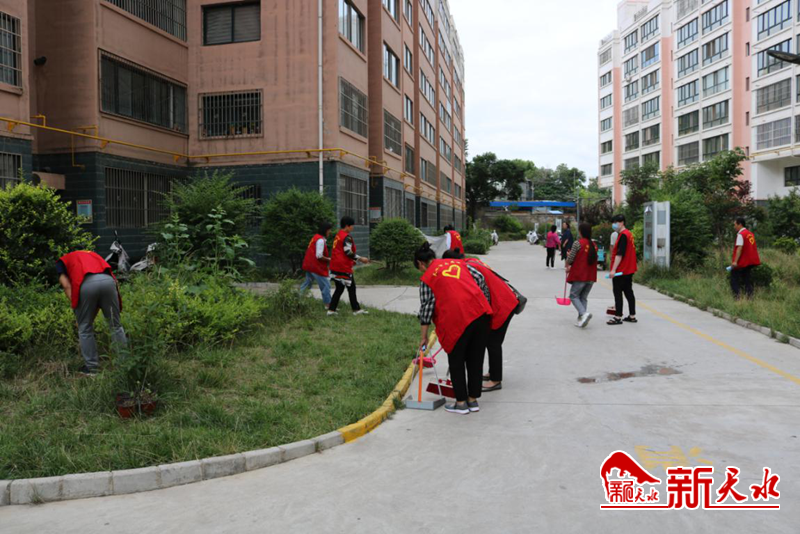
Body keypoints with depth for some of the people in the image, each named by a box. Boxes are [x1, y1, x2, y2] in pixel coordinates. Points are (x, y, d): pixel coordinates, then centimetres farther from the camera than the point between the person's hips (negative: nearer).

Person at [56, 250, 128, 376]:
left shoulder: (61, 262, 31)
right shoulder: (90, 255, 42)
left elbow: (67, 286, 13)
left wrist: (75, 305, 14)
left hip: (87, 284, -3)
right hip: (108, 280, 3)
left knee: (85, 329, 16)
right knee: (115, 325, 17)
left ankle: (91, 367, 21)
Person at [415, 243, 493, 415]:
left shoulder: (427, 278, 6)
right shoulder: (458, 262, 21)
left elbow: (426, 308, 3)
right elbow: (480, 279, 12)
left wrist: (424, 337, 8)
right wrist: (486, 303, 19)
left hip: (457, 319, -5)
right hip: (481, 312, 5)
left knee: (456, 361, 12)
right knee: (476, 358, 15)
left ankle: (461, 403, 15)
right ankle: (473, 400, 23)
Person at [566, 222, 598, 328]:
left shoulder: (577, 243, -11)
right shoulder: (594, 245, 8)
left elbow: (570, 259, -12)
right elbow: (594, 259, 15)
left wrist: (567, 266, 11)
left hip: (579, 276, -6)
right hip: (591, 276, 6)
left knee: (573, 295, 4)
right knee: (583, 297, 15)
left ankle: (584, 313, -18)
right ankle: (581, 319, 10)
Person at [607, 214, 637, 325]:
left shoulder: (623, 235, -16)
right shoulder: (629, 234, 15)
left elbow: (619, 254, -22)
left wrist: (613, 269, -23)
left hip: (621, 270, -10)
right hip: (629, 270, 10)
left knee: (618, 293, -5)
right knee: (629, 292, 13)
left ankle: (618, 317, -3)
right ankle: (632, 316, 18)